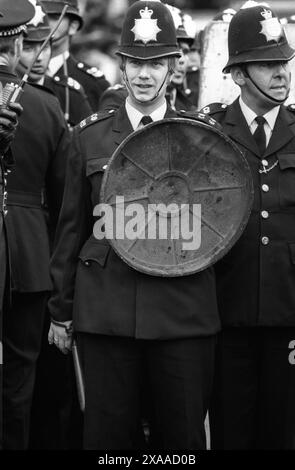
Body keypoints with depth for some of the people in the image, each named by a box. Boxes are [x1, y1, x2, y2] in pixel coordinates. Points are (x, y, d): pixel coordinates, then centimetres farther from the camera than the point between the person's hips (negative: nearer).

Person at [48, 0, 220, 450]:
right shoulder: (90, 135, 8)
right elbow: (72, 227, 10)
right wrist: (61, 310, 10)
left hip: (183, 309, 0)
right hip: (106, 308, 0)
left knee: (183, 432, 3)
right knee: (107, 431, 3)